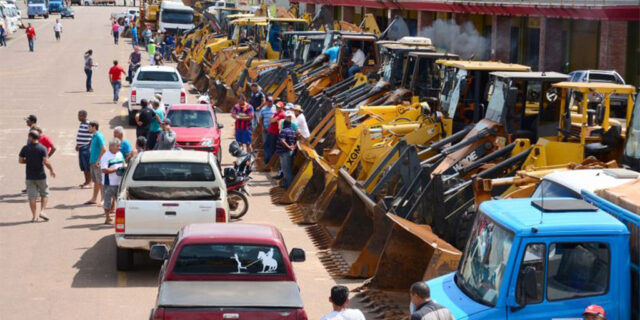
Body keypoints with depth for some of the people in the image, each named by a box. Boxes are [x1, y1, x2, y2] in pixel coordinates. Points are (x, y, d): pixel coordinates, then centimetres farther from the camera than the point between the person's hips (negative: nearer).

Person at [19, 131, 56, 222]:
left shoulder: (25, 148, -3)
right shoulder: (42, 148, -10)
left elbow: (20, 160, 0)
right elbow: (46, 162, -15)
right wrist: (51, 170, 0)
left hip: (30, 176, 2)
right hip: (40, 175, -2)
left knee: (32, 196, 5)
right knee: (44, 194, 14)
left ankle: (34, 216, 5)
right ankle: (42, 211, 0)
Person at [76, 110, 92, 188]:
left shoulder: (88, 124, -15)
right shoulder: (81, 124, 13)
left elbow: (91, 137, -17)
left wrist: (89, 146, -17)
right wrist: (77, 145, 18)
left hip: (86, 147, -9)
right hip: (81, 148, 9)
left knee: (87, 166, -4)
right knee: (83, 166, 13)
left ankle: (89, 182, 2)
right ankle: (86, 181, 20)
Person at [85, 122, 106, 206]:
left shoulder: (99, 136, -15)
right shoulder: (94, 136, 14)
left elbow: (104, 149, -23)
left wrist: (98, 160, -20)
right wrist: (91, 160, 17)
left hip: (97, 163, -9)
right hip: (93, 162, 9)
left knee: (100, 182, -3)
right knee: (95, 181, 14)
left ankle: (103, 199, 2)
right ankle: (94, 199, 19)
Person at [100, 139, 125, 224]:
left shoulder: (120, 154, 9)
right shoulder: (105, 156, -15)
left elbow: (123, 164, 24)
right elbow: (104, 170, -22)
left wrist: (123, 167, 1)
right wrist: (116, 169, -21)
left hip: (119, 182, 7)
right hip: (109, 184, -7)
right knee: (108, 201, 2)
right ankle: (107, 219, 13)